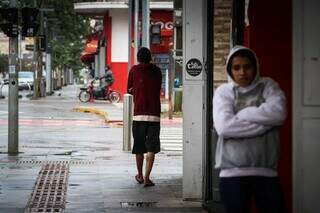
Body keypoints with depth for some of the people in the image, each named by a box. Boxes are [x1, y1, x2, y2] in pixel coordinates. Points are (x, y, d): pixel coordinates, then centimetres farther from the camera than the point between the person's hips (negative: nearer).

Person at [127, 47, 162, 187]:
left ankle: (140, 176, 25)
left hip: (139, 114, 0)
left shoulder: (134, 70, 3)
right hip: (154, 115, 0)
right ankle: (147, 178, -9)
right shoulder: (157, 71, 8)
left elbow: (130, 90, 12)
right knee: (151, 148, -1)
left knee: (139, 148, 13)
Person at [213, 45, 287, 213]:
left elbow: (278, 113, -12)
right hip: (233, 172, -1)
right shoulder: (223, 92, 3)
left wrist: (241, 115, -8)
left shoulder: (268, 86, 8)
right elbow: (224, 127, -14)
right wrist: (264, 122, -10)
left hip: (266, 171, 1)